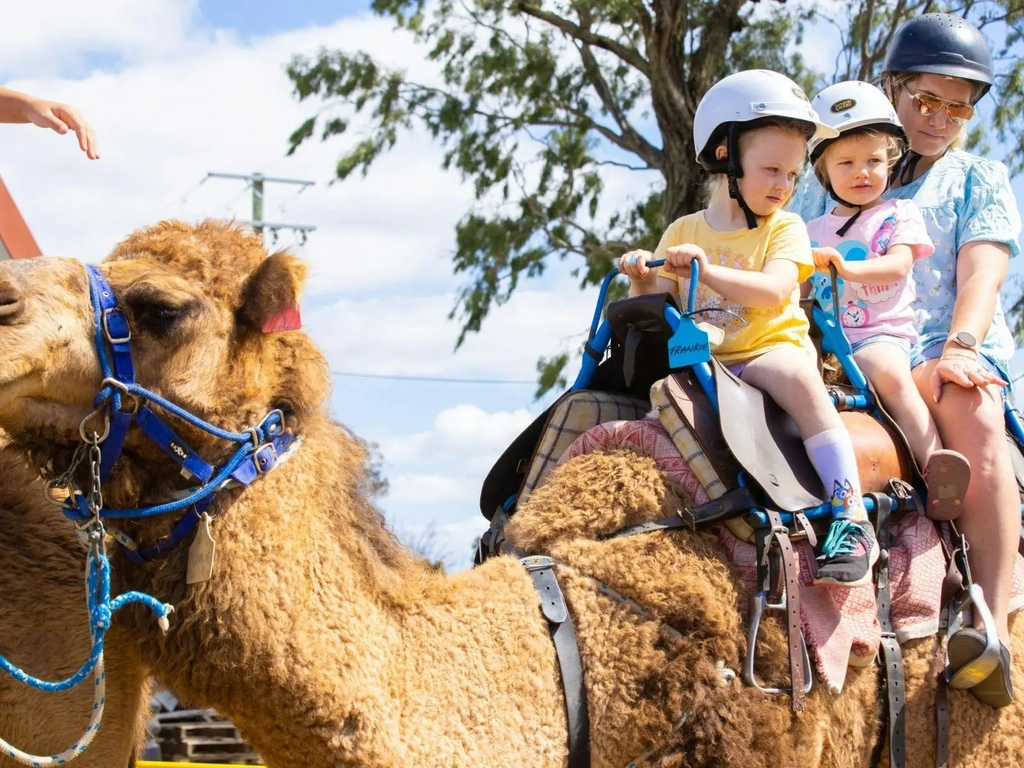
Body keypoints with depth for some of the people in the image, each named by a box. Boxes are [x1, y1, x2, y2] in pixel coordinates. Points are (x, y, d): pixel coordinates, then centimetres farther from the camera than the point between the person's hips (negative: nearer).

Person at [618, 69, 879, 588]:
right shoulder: (683, 233, 13)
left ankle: (852, 519, -41)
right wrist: (642, 280, -11)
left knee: (796, 374, -35)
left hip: (769, 350, -4)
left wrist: (706, 271, -29)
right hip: (701, 362, 4)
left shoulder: (786, 228, 3)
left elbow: (773, 290, -16)